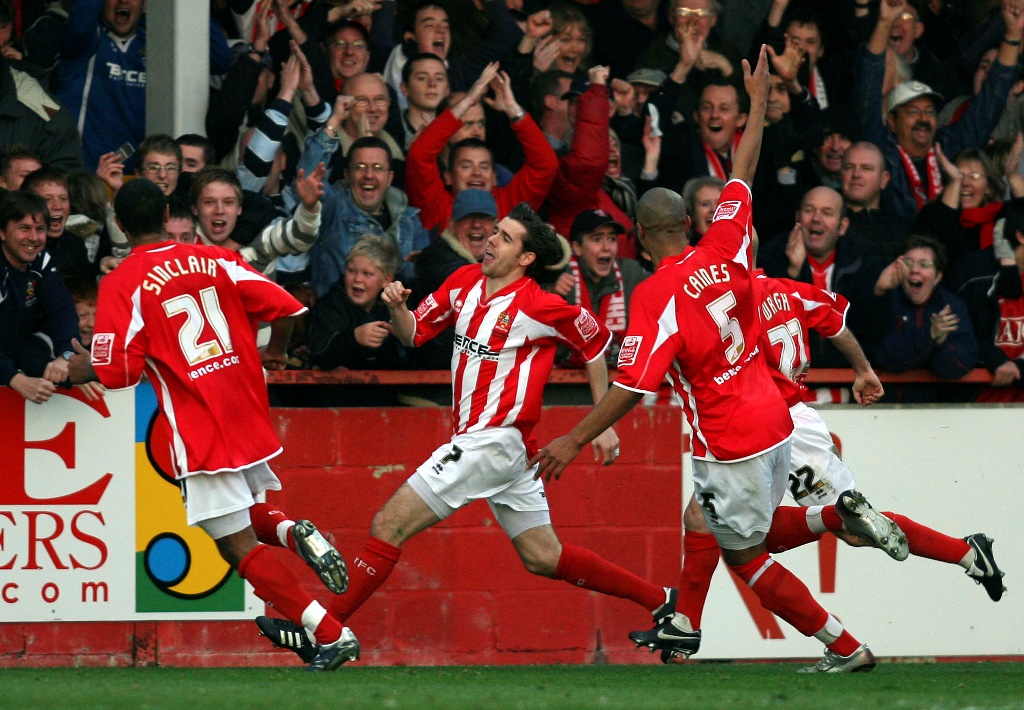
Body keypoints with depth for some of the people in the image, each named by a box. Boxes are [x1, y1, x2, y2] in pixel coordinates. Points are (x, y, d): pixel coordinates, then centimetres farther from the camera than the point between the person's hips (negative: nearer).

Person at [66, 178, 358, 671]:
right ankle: (292, 532, -3)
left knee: (238, 545, -1)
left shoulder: (121, 285, -8)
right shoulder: (214, 261, 6)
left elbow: (119, 373, -13)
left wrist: (86, 369, 10)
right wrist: (265, 359, 22)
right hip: (249, 415, 6)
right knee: (236, 515, 29)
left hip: (199, 426, -6)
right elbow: (287, 310, 2)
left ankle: (330, 635, -13)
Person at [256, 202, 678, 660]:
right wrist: (397, 308, -9)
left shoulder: (539, 307, -13)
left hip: (496, 441, -9)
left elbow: (595, 341, 0)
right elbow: (414, 333, 15)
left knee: (388, 526, -10)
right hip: (475, 440, 9)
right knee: (543, 557, 14)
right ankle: (656, 600, 22)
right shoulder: (465, 283, 7)